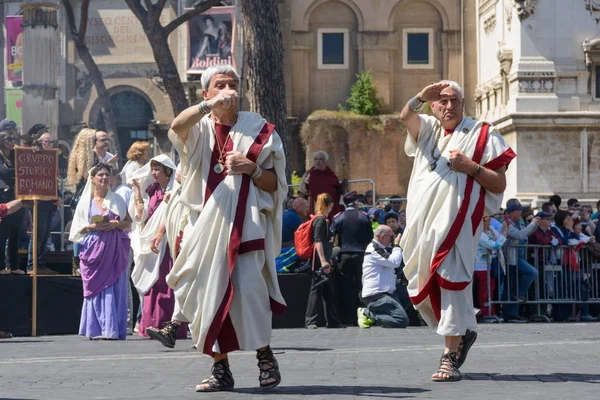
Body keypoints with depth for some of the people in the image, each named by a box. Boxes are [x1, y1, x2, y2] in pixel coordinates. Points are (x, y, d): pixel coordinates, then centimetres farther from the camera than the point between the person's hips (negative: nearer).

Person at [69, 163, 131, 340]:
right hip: (94, 249, -1)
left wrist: (116, 224, -7)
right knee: (97, 288, -8)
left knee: (115, 288, -5)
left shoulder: (117, 200, 14)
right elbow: (78, 229, 9)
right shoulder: (86, 202, 10)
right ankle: (98, 330, -8)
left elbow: (129, 224, 12)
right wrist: (92, 227, -9)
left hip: (115, 249, 1)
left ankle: (112, 330, -4)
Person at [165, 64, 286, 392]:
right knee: (210, 295, 0)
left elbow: (274, 183, 8)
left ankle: (265, 356, 2)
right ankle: (221, 368, 9)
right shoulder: (199, 128, 10)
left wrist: (251, 168, -11)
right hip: (207, 223, 2)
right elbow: (177, 126, -16)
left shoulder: (257, 129, 9)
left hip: (245, 223, -2)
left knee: (247, 289, -17)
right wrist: (210, 105, -27)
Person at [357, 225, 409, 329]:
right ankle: (367, 313, -10)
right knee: (402, 321, -21)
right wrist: (397, 246, -4)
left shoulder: (380, 249, 21)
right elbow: (395, 262, -18)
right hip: (376, 296, -11)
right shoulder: (373, 249, -12)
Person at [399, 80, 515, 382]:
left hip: (456, 221, -5)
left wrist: (471, 167, -11)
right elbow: (405, 116, -6)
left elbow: (499, 185, 4)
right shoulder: (427, 129, 19)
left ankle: (451, 357, -16)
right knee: (422, 289, 8)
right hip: (422, 222, 5)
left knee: (450, 284, -16)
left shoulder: (482, 135, 8)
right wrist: (421, 96, -26)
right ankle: (463, 332, 30)